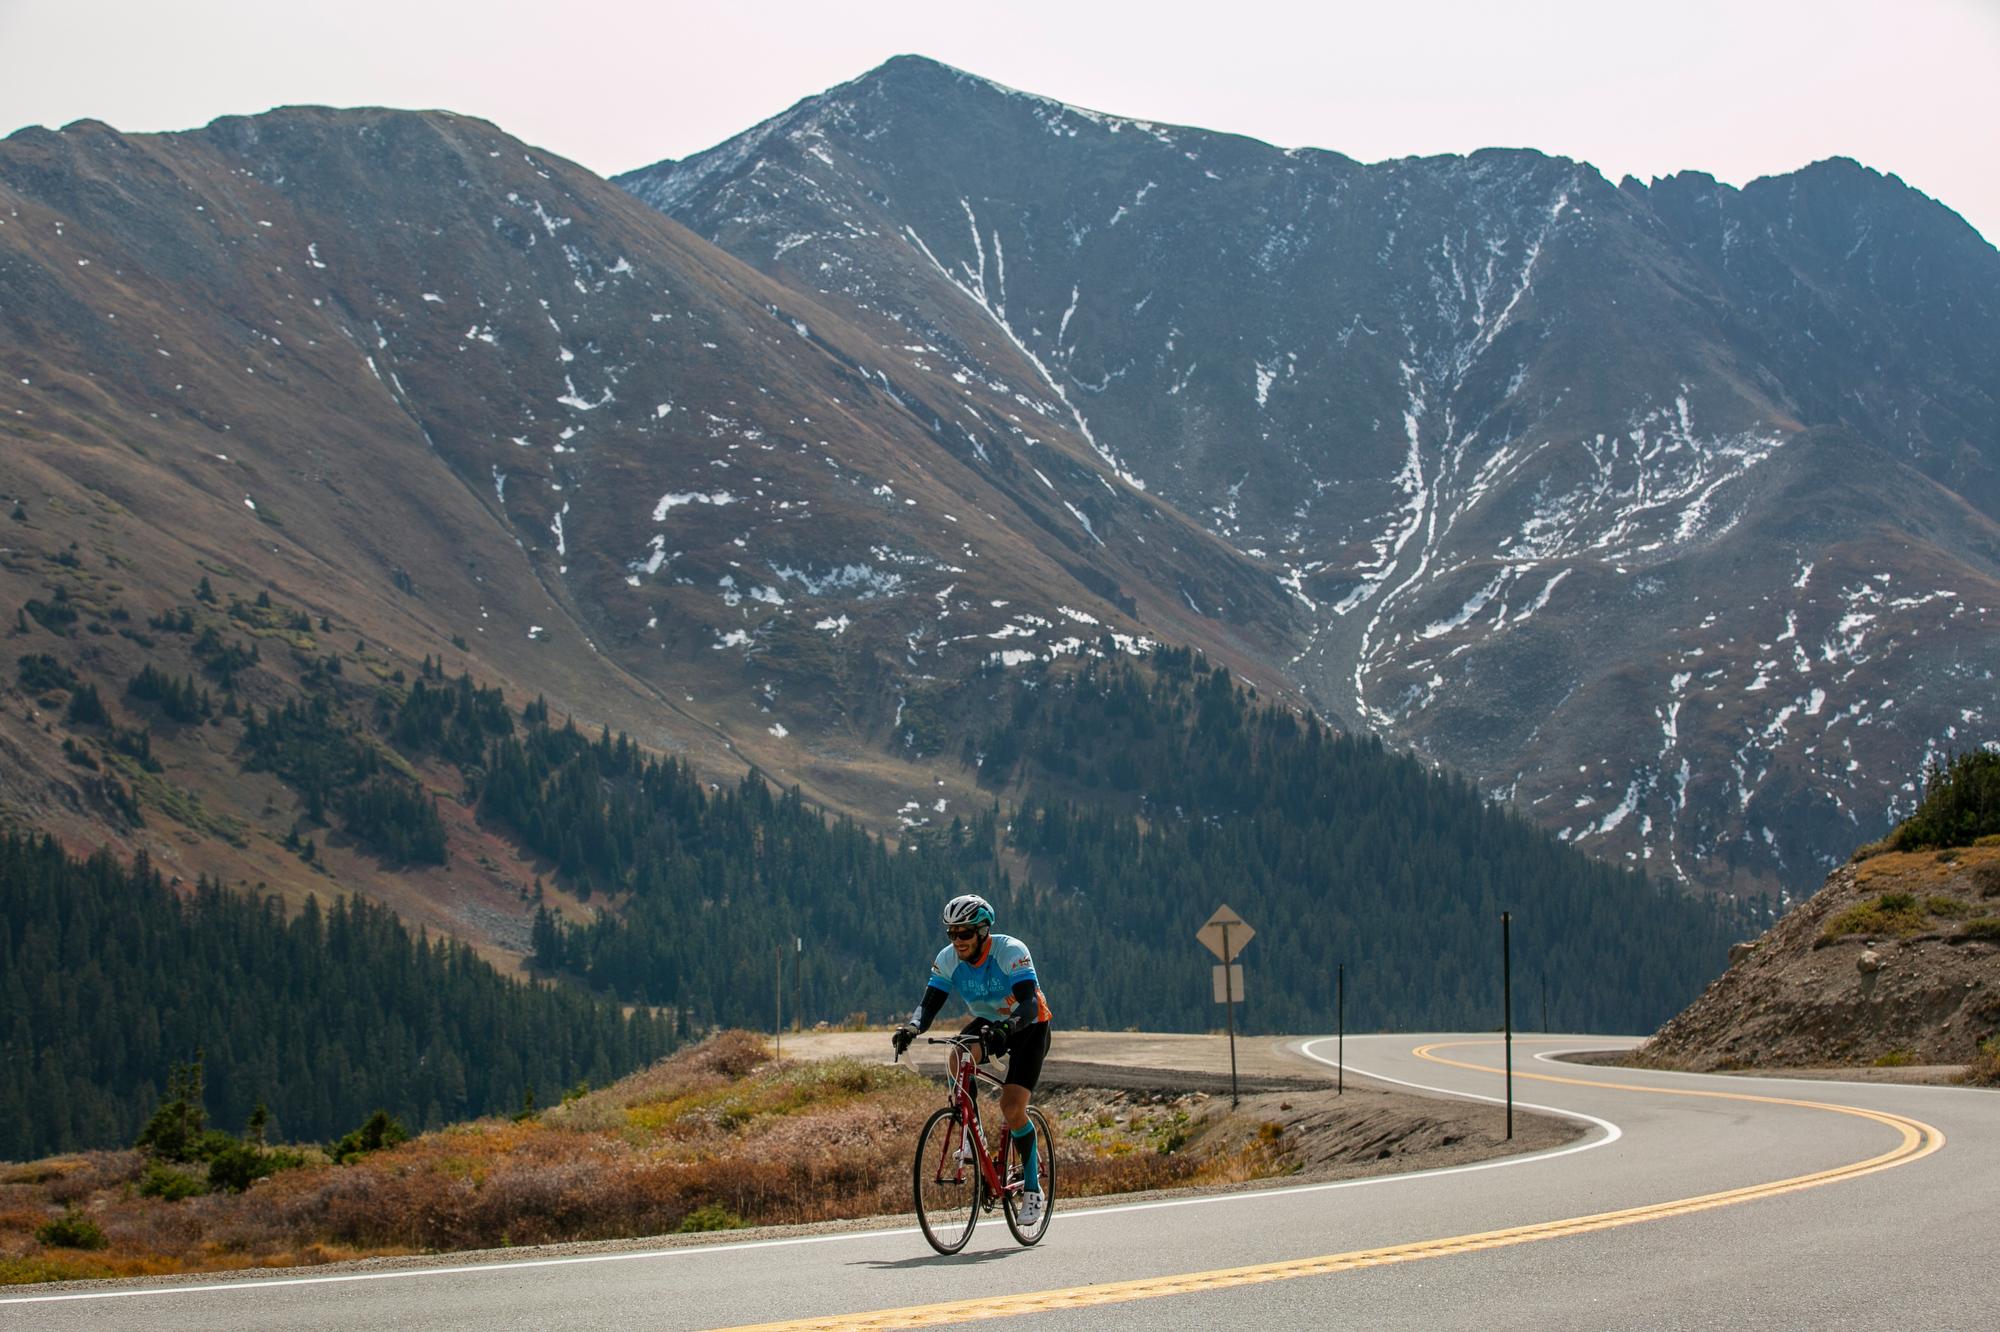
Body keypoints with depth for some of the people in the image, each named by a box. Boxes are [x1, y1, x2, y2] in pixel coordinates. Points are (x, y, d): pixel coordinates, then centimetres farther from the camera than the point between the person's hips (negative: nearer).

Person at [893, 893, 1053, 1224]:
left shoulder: (1011, 951, -30)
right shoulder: (948, 959, -15)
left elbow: (1029, 1005, -39)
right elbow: (930, 1002, -18)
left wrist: (1003, 1029, -58)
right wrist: (913, 1026, -40)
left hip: (1029, 1027, -4)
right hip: (989, 1023, 4)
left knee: (1012, 1108, -18)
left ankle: (1032, 1188, 0)